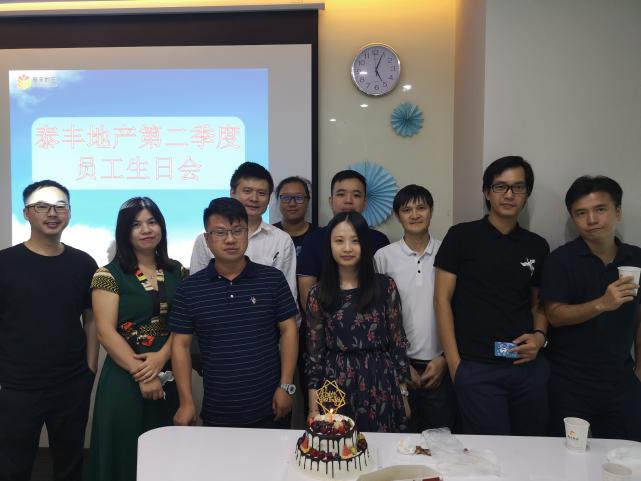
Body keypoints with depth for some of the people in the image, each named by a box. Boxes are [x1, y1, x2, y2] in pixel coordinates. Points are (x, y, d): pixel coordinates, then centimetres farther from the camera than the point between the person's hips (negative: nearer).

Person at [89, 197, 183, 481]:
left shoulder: (176, 271, 6)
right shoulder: (109, 275, -4)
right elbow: (106, 332, -10)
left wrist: (161, 357, -15)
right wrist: (140, 373, -15)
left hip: (169, 376, 3)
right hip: (124, 378, -3)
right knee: (124, 454, 8)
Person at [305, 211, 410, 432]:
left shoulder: (385, 286, -2)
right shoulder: (318, 294, 0)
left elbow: (398, 342, 3)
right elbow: (314, 352, 2)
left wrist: (403, 393, 4)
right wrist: (313, 406, 1)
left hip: (380, 385, 0)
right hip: (335, 386, 0)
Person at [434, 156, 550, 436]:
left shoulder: (537, 246, 9)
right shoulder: (462, 236, -3)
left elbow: (539, 303, 17)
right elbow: (443, 299, -4)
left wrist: (539, 336, -4)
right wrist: (454, 363, -8)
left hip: (529, 366, 4)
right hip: (477, 368, -4)